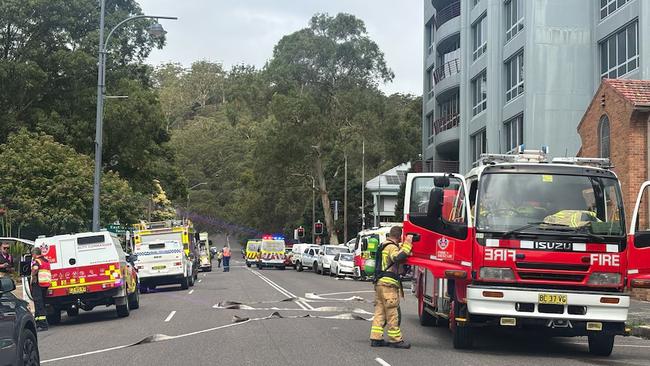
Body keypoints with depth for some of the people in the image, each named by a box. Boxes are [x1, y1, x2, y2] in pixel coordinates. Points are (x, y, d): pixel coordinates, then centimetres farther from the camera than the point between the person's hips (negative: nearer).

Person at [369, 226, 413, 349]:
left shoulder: (384, 245, 19)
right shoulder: (392, 247, -11)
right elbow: (398, 257, -31)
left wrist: (405, 245, 20)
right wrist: (407, 244, -26)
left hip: (379, 283, 10)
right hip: (389, 283, -10)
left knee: (380, 311, 10)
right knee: (393, 313, -4)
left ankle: (376, 338, 9)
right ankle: (395, 339, -1)